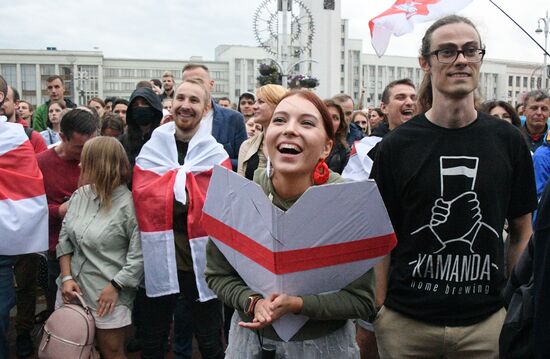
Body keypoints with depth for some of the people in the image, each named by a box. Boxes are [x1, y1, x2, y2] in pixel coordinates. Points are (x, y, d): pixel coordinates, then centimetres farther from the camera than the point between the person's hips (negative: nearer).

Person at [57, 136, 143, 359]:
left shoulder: (128, 204, -17)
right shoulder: (80, 195, 3)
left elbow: (139, 256, -18)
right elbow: (64, 238, 8)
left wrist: (115, 286, -16)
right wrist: (66, 277, 0)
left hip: (108, 294, -6)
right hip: (73, 290, 6)